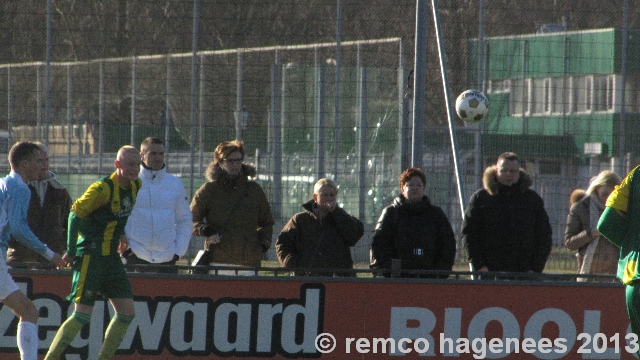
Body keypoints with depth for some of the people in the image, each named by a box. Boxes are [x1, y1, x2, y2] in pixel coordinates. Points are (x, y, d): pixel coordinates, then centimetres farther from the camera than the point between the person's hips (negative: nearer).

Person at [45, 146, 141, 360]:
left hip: (111, 257, 8)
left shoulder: (135, 186, 7)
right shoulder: (102, 188, -17)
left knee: (127, 312, 3)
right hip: (90, 256, -8)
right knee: (82, 314, -13)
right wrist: (71, 251, -13)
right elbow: (75, 214, -13)